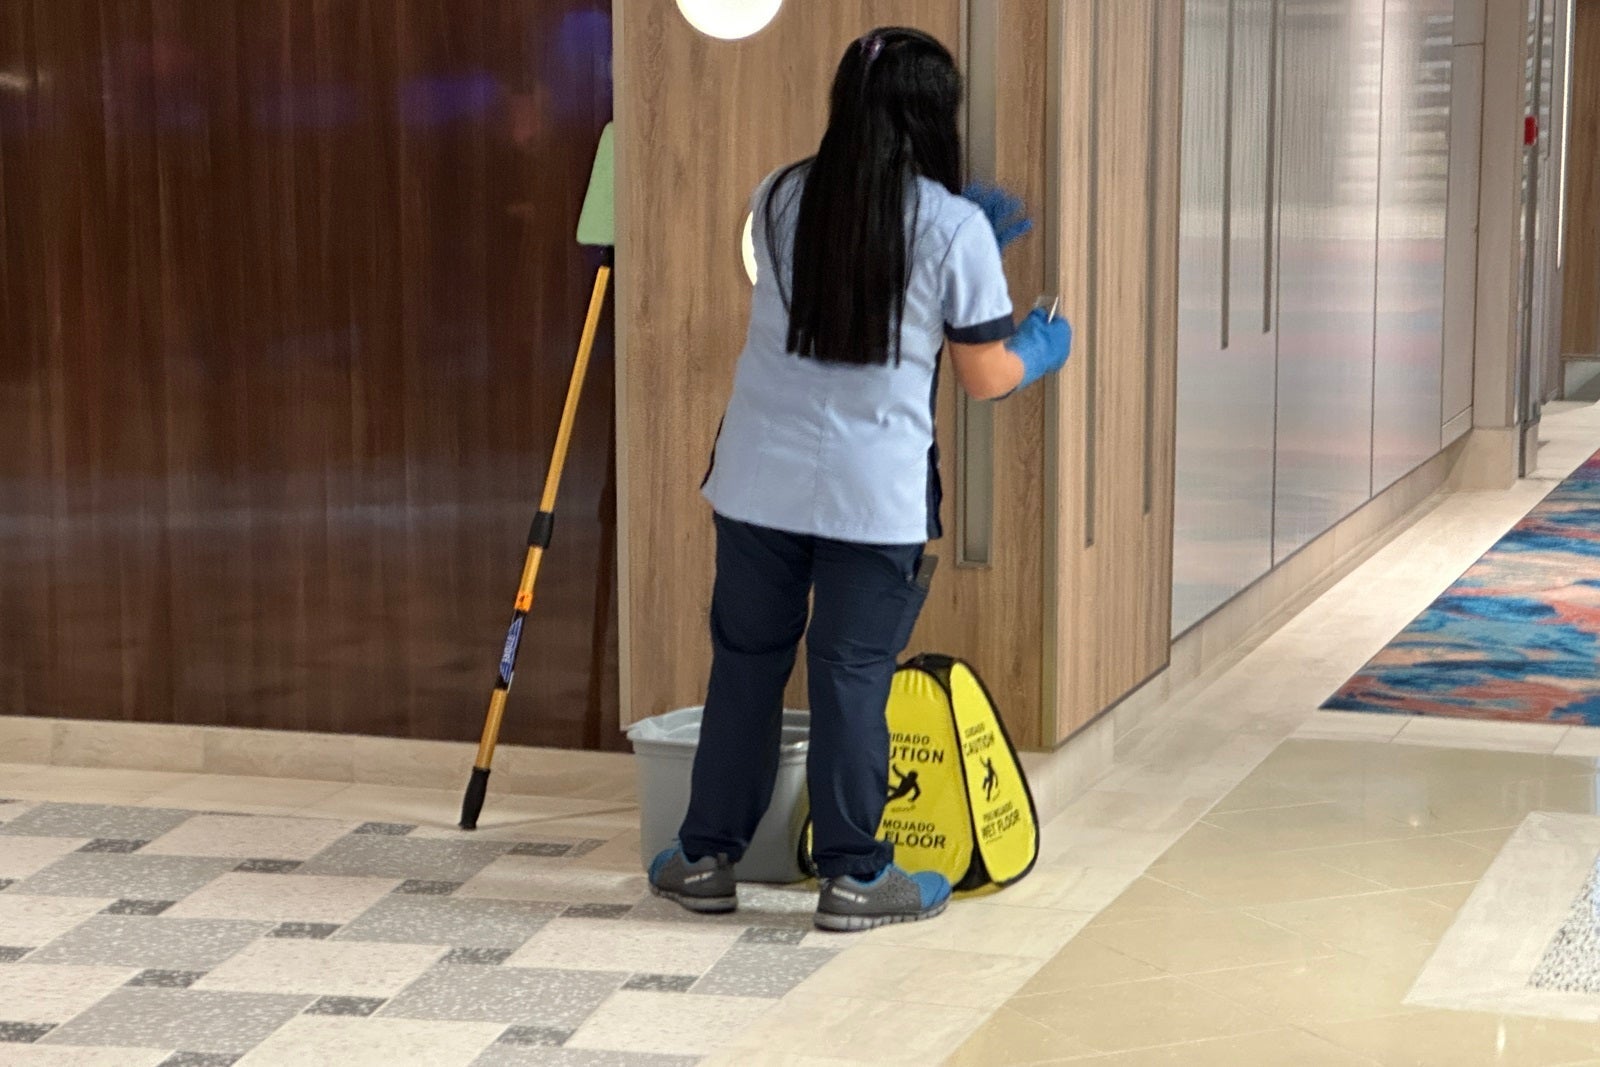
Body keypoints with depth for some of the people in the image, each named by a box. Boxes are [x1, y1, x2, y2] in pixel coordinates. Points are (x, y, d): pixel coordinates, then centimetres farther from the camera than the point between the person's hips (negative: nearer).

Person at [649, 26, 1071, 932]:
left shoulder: (780, 201, 4)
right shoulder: (956, 227, -8)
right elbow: (986, 378, -1)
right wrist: (1041, 352, 21)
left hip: (759, 481, 4)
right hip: (876, 496, -3)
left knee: (746, 664, 14)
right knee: (854, 679, 5)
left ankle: (708, 857, 23)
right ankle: (853, 876, 13)